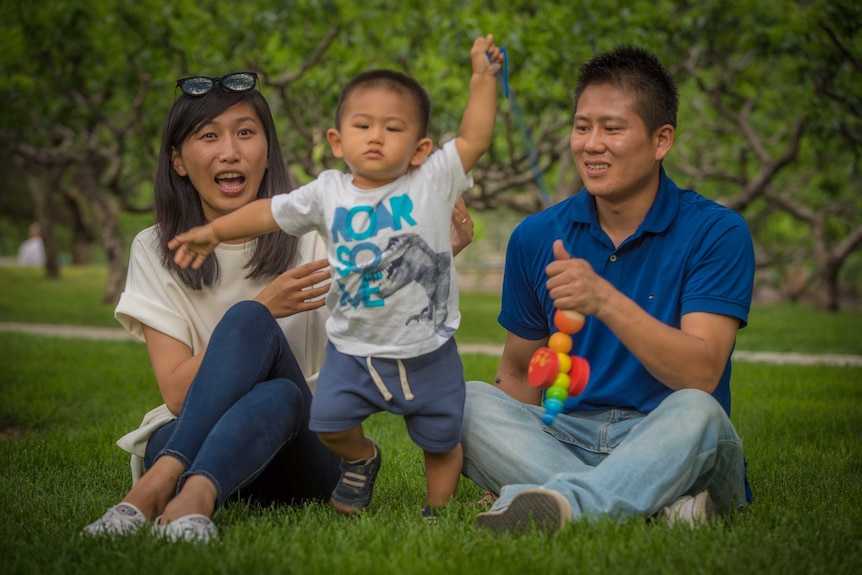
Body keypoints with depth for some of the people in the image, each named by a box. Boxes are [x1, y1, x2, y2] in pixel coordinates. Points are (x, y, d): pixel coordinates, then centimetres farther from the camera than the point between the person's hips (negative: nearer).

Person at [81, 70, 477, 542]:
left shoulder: (312, 237, 2)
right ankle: (176, 486, -47)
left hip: (296, 453, 1)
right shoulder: (154, 250, 1)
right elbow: (177, 392, -9)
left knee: (279, 398, -35)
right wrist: (263, 308, -19)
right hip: (187, 440, -1)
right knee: (251, 319, -29)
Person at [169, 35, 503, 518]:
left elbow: (475, 139, -9)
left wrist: (483, 78, -11)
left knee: (442, 441, 10)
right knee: (328, 421, -8)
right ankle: (361, 458, 26)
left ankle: (439, 508, 36)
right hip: (354, 350, 2)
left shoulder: (433, 181, -7)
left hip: (428, 352, -1)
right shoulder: (328, 194, -1)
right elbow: (271, 212, 9)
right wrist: (214, 232, 7)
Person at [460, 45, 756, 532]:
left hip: (666, 450, -4)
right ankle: (654, 506, -35)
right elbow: (519, 375, 14)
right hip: (565, 444, 4)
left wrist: (605, 301, -32)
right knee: (466, 399, -22)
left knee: (696, 413, -34)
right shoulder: (537, 237, 6)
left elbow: (701, 375, -18)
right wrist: (500, 447, -6)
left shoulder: (716, 233, -6)